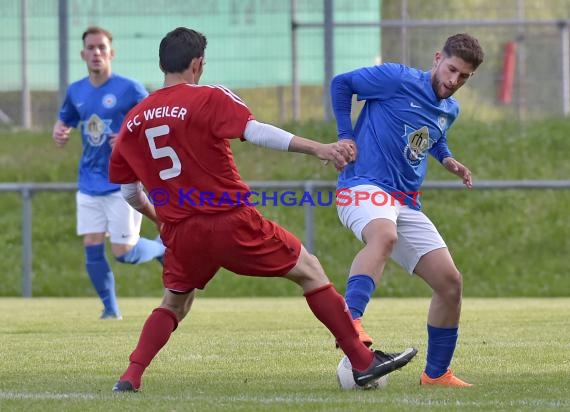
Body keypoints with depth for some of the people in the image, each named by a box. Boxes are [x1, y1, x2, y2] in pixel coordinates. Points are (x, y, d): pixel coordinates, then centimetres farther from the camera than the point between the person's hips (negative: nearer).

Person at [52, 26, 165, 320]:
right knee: (92, 249, -2)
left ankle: (163, 249, 25)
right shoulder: (75, 92, 6)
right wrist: (59, 133, -2)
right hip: (89, 184, 5)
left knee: (123, 253, -5)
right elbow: (64, 121, 22)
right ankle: (110, 308, 11)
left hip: (122, 183, -5)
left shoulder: (129, 89, -9)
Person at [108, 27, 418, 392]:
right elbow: (255, 131, -21)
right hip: (232, 222, -4)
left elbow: (129, 191, 18)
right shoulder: (210, 99, -5)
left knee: (174, 304, 27)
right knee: (310, 271, 8)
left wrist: (157, 217, 37)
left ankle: (131, 376, 8)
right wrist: (317, 148, -24)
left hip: (180, 233, 4)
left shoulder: (134, 120, 10)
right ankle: (363, 362, 5)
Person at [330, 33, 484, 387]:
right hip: (364, 186, -8)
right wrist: (345, 136, -6)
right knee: (385, 235, -43)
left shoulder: (450, 110, 14)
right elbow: (341, 83, 2)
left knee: (451, 283, 4)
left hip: (406, 203, 8)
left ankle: (436, 373, 19)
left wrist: (447, 159, 15)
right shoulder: (399, 79, -8)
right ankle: (350, 321, -55)